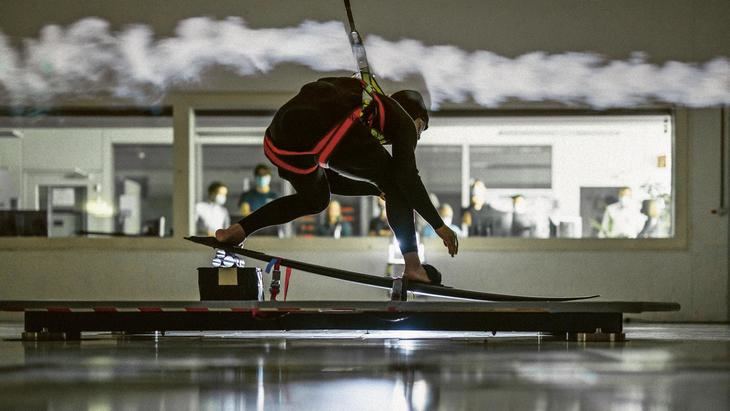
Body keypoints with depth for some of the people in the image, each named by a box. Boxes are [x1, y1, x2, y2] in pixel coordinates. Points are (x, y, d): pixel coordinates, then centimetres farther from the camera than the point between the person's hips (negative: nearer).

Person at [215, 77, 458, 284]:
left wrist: (380, 188, 51)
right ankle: (413, 266, -1)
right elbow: (407, 178, 8)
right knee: (394, 182, 10)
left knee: (314, 199, 34)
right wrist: (439, 225, 10)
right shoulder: (403, 120, 23)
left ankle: (236, 231, 31)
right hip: (326, 131, -8)